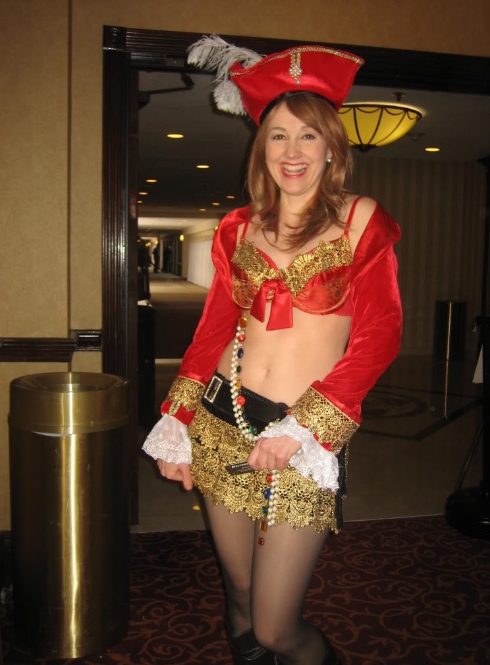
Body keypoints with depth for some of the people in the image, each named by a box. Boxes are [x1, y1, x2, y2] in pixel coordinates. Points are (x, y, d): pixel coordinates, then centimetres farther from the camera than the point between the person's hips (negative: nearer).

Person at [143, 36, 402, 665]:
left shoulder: (360, 221, -1)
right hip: (223, 424, 3)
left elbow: (378, 337, -7)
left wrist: (300, 428, -15)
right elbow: (213, 327, 11)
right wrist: (177, 424, 6)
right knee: (239, 596, 15)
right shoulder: (239, 228, 8)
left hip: (306, 435, -3)